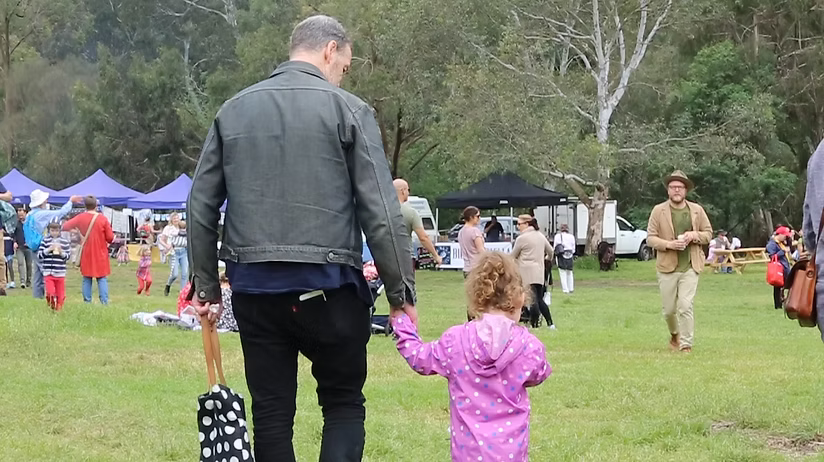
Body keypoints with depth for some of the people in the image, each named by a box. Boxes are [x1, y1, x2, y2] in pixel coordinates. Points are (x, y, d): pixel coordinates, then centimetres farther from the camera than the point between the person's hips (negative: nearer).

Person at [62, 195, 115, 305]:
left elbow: (65, 227, -1)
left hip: (86, 254, 2)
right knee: (102, 279, 3)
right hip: (100, 254, -2)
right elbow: (110, 238, -7)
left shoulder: (80, 218, -3)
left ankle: (87, 302, 7)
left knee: (87, 279, 10)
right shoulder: (103, 219, -9)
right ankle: (104, 302, -6)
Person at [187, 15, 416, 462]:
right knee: (344, 403, 10)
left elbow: (200, 208, 11)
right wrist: (401, 292, -1)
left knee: (271, 411, 9)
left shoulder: (233, 111, 11)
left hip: (254, 288, 4)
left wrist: (206, 288, 16)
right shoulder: (348, 110, -2)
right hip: (326, 287, -3)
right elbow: (381, 212, -6)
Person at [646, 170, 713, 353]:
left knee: (685, 306, -12)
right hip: (667, 267, 1)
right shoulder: (658, 211, 1)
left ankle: (686, 344, -4)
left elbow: (708, 234, 12)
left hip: (690, 267, -1)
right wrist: (669, 244, -16)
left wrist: (694, 235, -9)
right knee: (669, 309, 9)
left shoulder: (697, 210, 5)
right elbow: (650, 238, 0)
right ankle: (674, 334, 38)